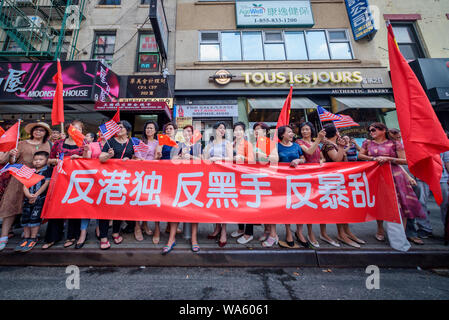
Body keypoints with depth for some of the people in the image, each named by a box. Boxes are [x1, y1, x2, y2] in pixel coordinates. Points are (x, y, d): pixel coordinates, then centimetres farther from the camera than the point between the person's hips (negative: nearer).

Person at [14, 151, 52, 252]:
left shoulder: (48, 170, -2)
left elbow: (46, 184, -8)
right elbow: (25, 184, 7)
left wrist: (36, 195, -11)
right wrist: (28, 195, -11)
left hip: (40, 198, -5)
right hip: (28, 198, 6)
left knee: (35, 217, -6)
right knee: (25, 217, 7)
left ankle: (33, 239, 6)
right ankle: (26, 238, 20)